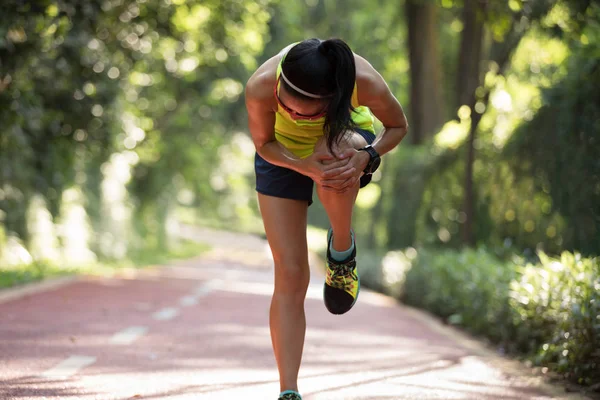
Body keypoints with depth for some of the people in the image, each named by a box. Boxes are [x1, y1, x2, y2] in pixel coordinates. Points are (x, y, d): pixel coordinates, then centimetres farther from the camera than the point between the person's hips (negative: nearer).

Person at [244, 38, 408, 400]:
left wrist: (367, 156, -34)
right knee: (290, 275, -10)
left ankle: (343, 249, -12)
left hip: (346, 137, 0)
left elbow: (398, 126, -14)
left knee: (336, 150, -40)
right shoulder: (261, 86, -37)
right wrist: (305, 166, -35)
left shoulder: (366, 82, -37)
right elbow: (264, 144, -16)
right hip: (283, 154, 0)